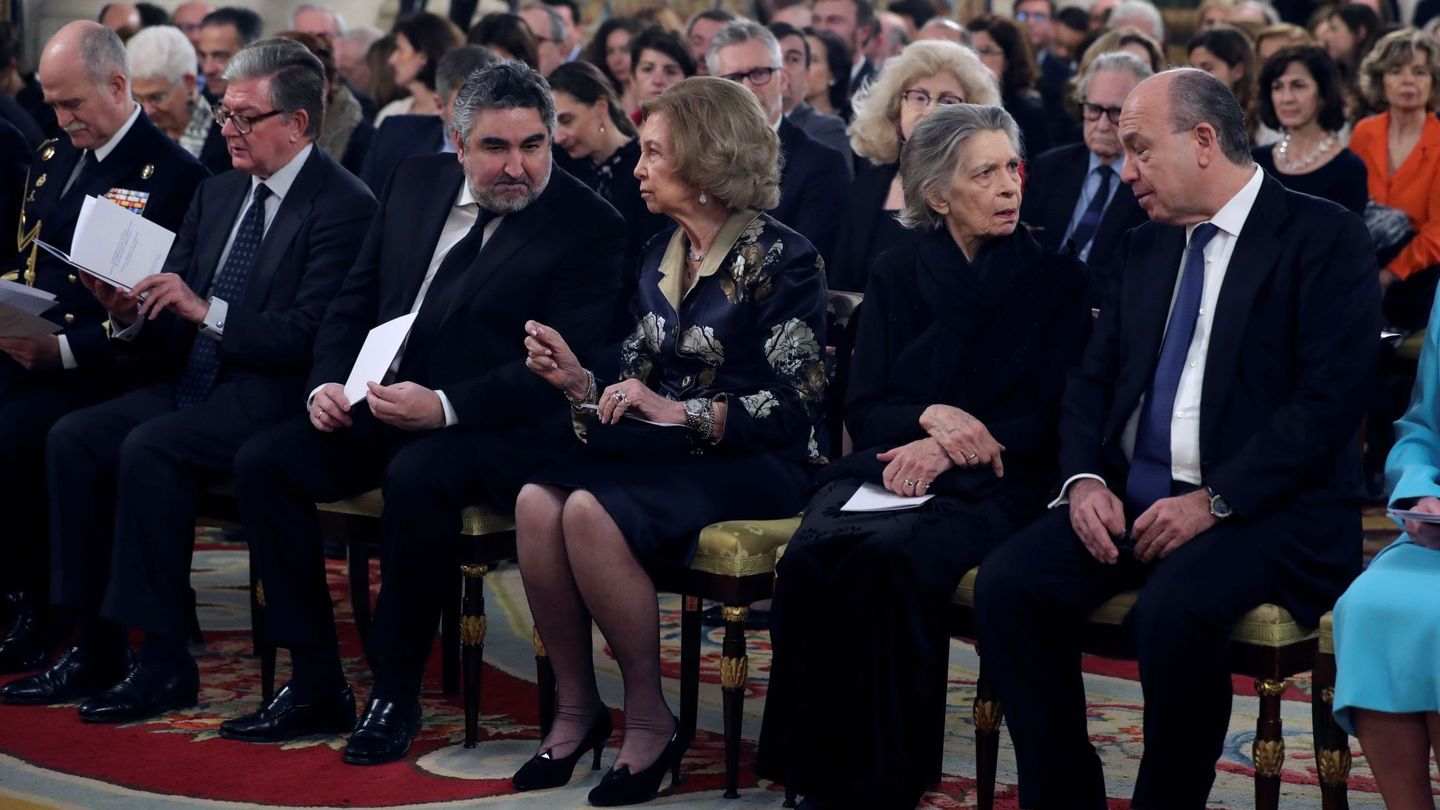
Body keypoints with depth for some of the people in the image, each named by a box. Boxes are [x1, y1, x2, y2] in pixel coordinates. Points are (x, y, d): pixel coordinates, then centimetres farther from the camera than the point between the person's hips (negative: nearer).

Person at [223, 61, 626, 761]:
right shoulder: (417, 184, 10)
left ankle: (395, 696, -19)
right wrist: (327, 384, -3)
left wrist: (444, 408, -26)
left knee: (416, 478, -36)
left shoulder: (588, 227, -8)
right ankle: (315, 686, -7)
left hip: (498, 429, -6)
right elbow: (354, 301, 16)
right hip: (382, 406, 7)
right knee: (262, 462, -14)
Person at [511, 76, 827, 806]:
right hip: (671, 450, 6)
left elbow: (790, 408, -14)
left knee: (591, 512, -32)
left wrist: (678, 411, -22)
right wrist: (579, 382, -6)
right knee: (536, 501, -24)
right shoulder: (662, 258, 13)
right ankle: (574, 705, -10)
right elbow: (642, 380, 14)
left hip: (757, 465, -6)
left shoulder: (780, 259, -8)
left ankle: (649, 719, -17)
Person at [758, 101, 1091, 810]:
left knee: (892, 559, -36)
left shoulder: (1054, 281, 7)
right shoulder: (897, 275, 14)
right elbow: (863, 410, 9)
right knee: (811, 559, -31)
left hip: (993, 484, -3)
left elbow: (1050, 419, -1)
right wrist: (932, 417, -13)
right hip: (888, 468, 3)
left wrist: (949, 450, -15)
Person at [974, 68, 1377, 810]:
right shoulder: (1147, 246, 17)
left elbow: (1330, 398, -14)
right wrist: (1085, 479, -5)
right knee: (1007, 585, -19)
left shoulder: (1323, 236, -4)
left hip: (1264, 506, -6)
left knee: (1172, 612, -35)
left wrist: (1215, 500, -20)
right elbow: (1092, 380, 15)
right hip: (1131, 497, 6)